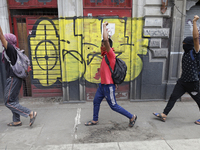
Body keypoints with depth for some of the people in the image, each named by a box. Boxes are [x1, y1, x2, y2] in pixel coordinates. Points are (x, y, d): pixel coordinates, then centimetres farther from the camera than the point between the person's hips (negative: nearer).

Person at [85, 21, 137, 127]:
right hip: (102, 85, 9)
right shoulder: (106, 55, 9)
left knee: (114, 106, 3)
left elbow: (106, 40, -30)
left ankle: (132, 117, 20)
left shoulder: (110, 54, -17)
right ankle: (95, 120, 36)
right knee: (96, 102, 18)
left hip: (108, 86, -9)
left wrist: (104, 26, -18)